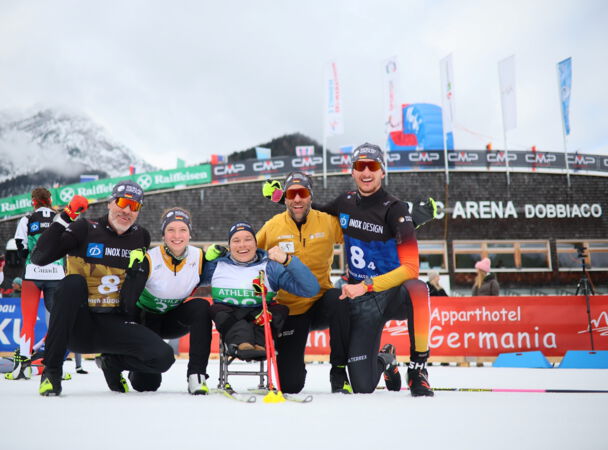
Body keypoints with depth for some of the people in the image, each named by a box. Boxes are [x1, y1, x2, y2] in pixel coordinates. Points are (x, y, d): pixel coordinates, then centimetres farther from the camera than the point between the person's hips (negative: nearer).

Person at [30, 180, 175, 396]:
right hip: (78, 325, -3)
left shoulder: (141, 237, 7)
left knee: (163, 357, -19)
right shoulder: (85, 230, -5)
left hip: (115, 325, 3)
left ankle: (112, 362, 15)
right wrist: (64, 219, -21)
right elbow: (39, 258, -16)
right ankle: (51, 372, -21)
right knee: (73, 283, -34)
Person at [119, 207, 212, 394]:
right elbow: (127, 303, -26)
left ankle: (197, 375, -24)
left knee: (202, 307, -30)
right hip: (147, 319, -2)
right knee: (146, 384, -8)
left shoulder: (199, 257, -13)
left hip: (176, 319, 2)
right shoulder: (149, 259, -23)